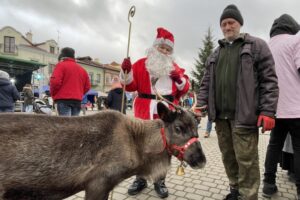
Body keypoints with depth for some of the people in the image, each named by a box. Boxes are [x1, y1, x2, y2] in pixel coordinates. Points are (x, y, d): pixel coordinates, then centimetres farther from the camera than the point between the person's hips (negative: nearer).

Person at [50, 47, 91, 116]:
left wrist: (53, 94, 2)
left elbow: (55, 81, -13)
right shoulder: (82, 69, 17)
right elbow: (87, 86, 15)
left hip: (64, 99, -6)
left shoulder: (61, 65, 0)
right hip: (77, 100, 6)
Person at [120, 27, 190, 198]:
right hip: (146, 112, -1)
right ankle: (140, 179, 26)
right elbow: (131, 86, 1)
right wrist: (126, 72, -15)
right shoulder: (141, 64, 7)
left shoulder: (175, 68, 12)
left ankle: (160, 181, 26)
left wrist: (179, 78, -10)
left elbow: (185, 89, 9)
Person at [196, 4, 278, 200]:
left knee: (246, 160, -1)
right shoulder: (215, 55, 18)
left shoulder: (257, 46, 4)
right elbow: (206, 84, 15)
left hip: (243, 116, -5)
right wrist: (200, 105, 2)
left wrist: (267, 111, -12)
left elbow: (269, 81, -4)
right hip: (220, 116, 5)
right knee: (228, 157, 14)